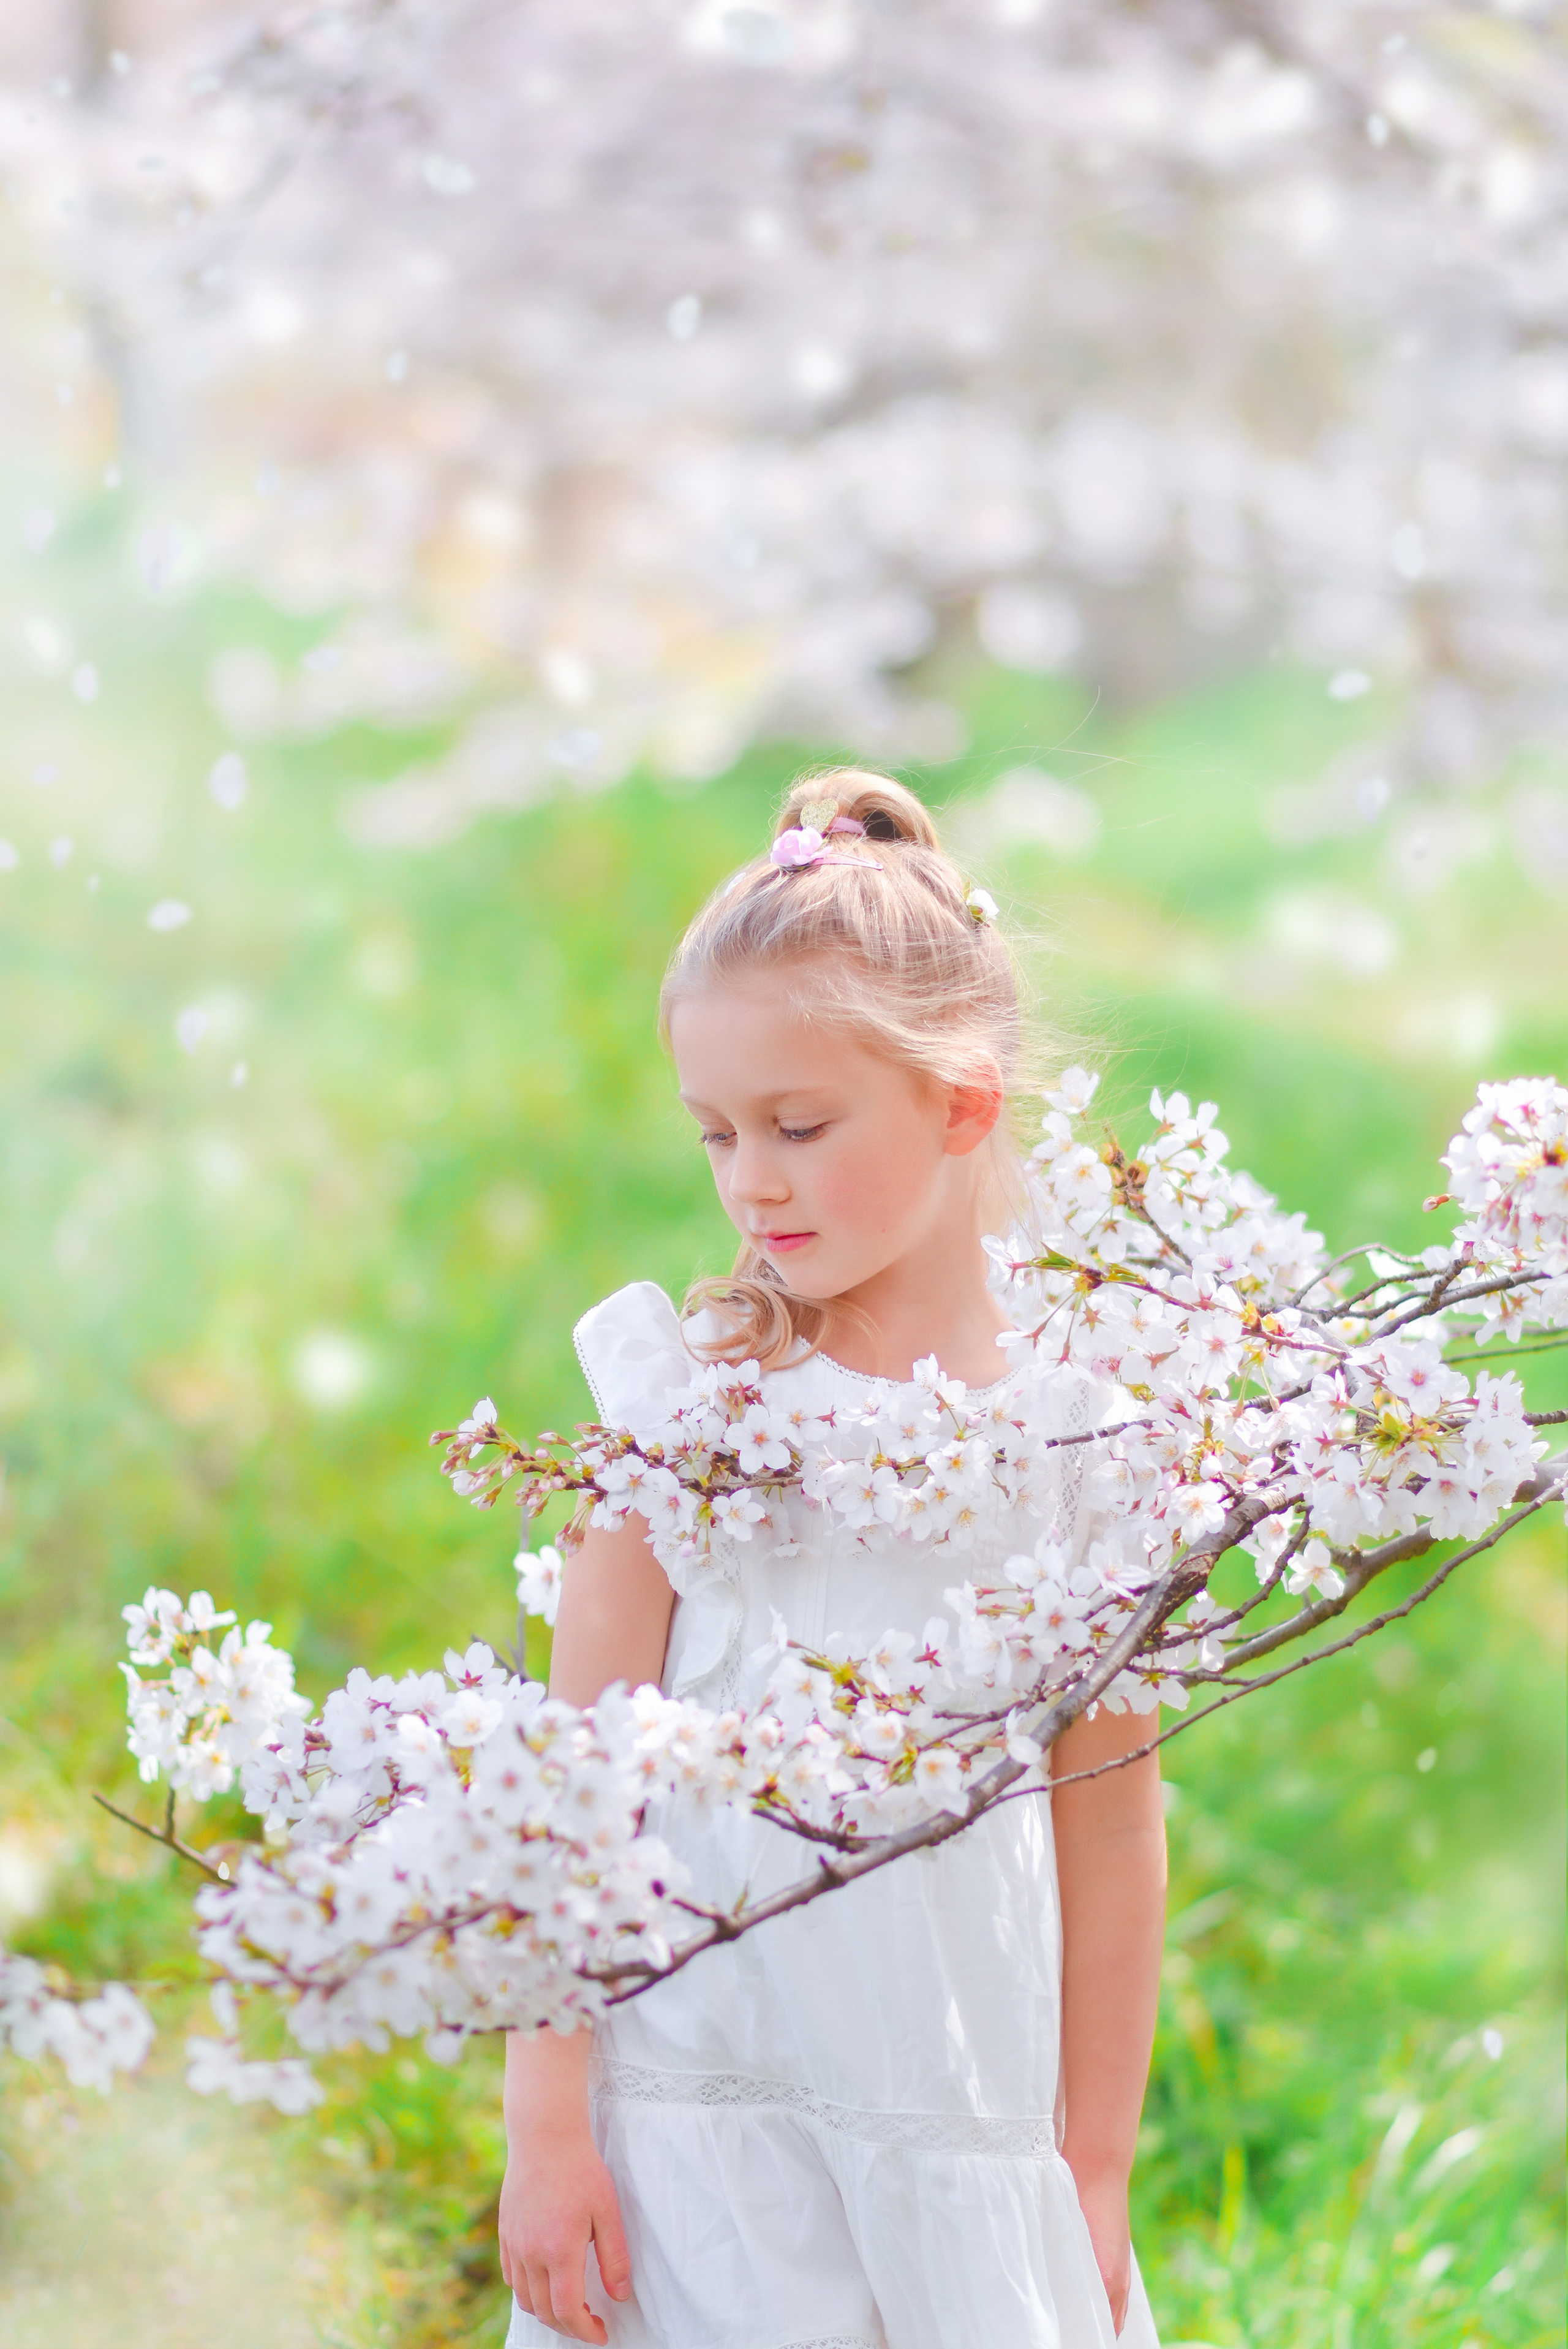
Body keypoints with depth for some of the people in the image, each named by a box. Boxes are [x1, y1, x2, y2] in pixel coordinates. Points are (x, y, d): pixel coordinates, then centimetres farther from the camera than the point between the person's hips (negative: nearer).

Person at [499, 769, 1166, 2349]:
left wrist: (1096, 2171, 8)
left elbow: (1107, 1821, 6)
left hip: (972, 2140, 1)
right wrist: (544, 2130, -3)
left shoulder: (1073, 1422, 1)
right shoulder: (687, 1395, -2)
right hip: (695, 2117, -1)